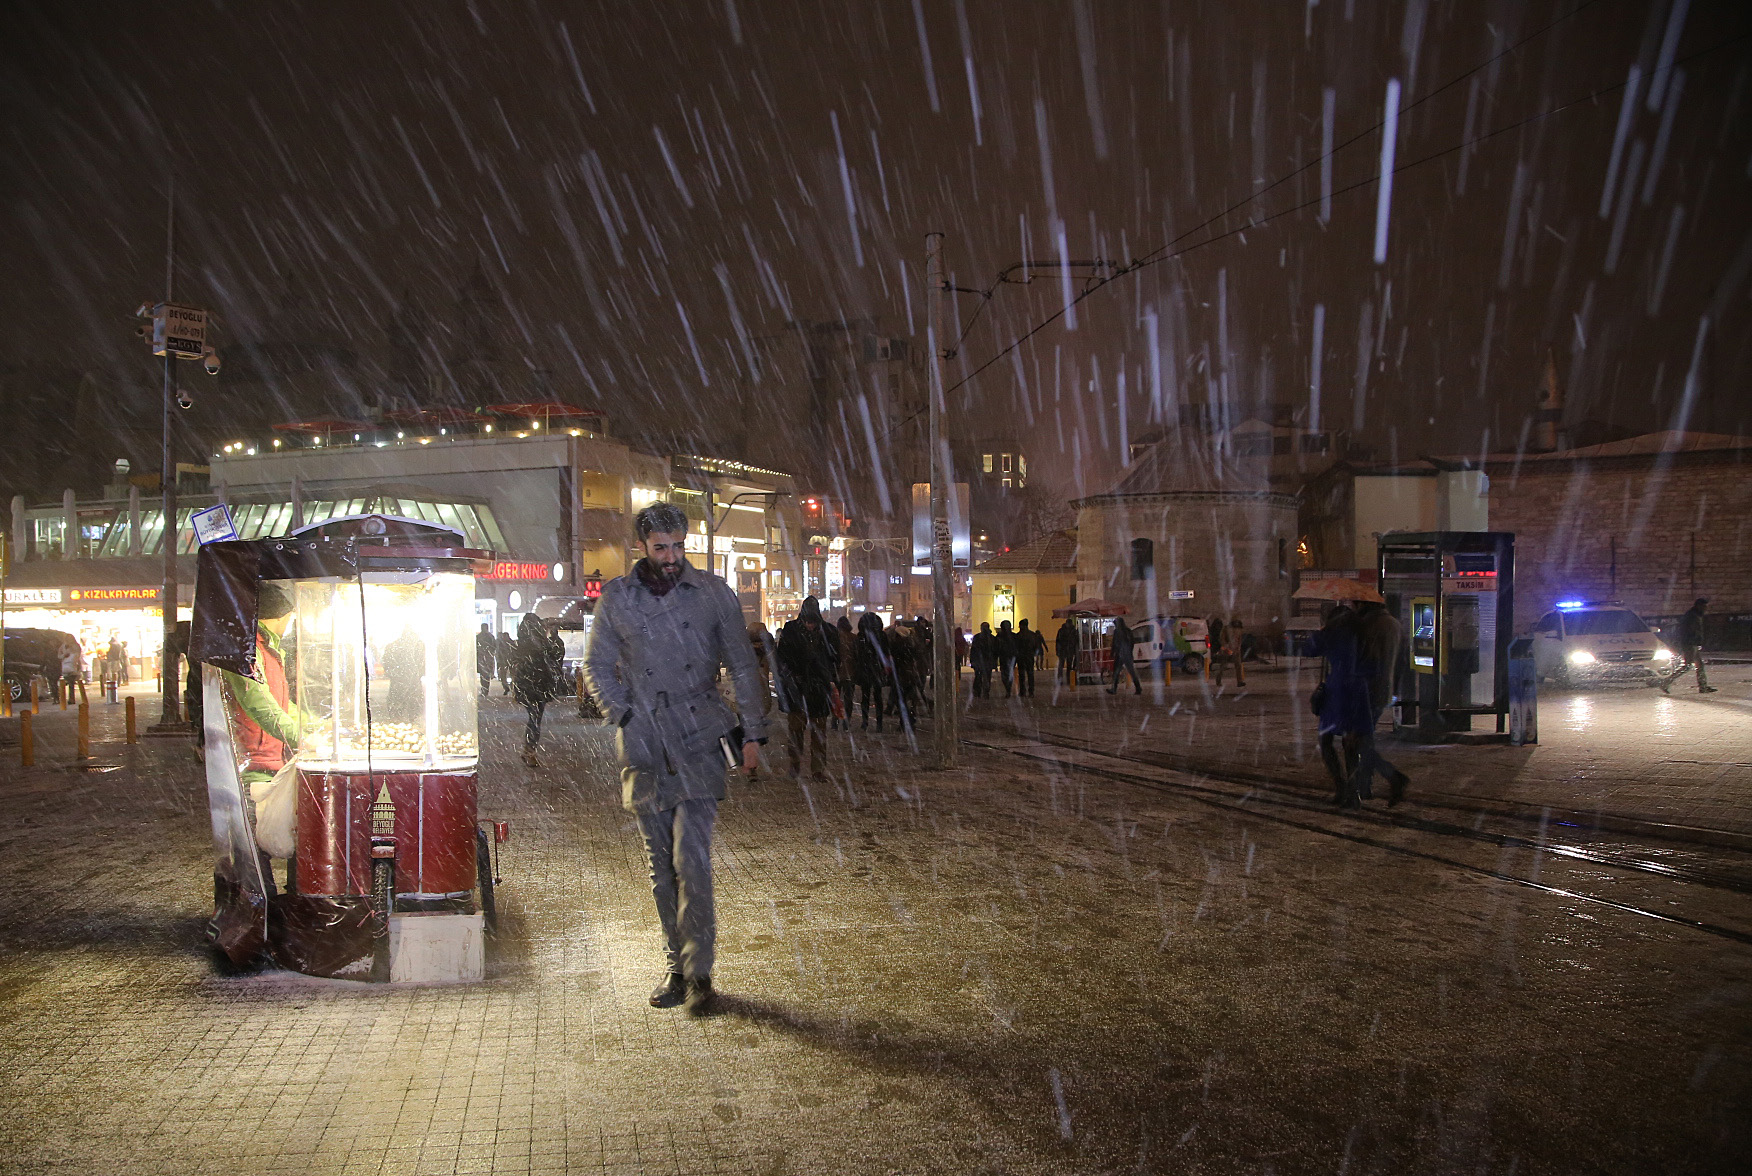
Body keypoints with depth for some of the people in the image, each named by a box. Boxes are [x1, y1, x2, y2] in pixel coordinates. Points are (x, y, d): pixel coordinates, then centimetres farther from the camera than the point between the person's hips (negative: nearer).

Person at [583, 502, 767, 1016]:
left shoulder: (712, 593, 2)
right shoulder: (616, 597, 5)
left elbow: (743, 667, 7)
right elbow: (597, 666, 14)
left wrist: (752, 732, 5)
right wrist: (625, 714, 1)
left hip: (697, 742, -2)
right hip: (644, 747, 2)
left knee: (691, 860, -11)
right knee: (661, 865, 8)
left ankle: (698, 972, -2)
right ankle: (677, 965, 18)